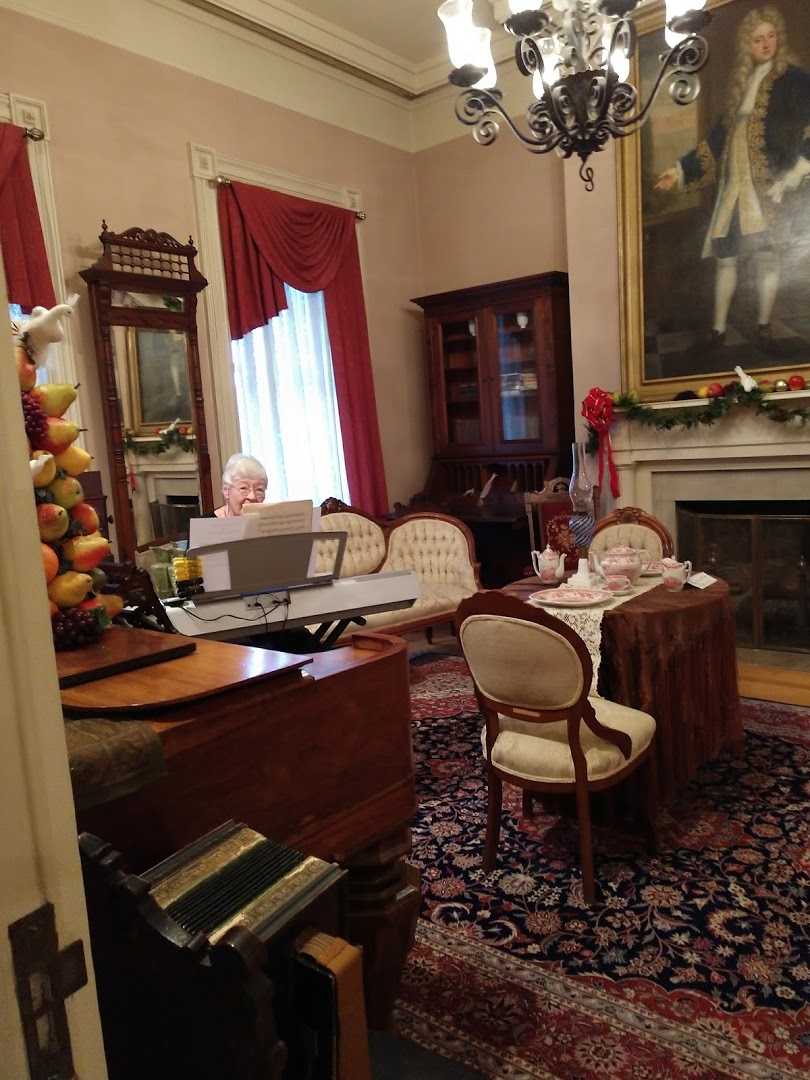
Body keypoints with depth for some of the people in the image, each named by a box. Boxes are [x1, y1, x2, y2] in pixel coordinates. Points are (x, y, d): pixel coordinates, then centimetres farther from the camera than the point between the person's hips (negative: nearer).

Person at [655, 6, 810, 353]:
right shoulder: (742, 81, 16)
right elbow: (719, 135, 19)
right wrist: (682, 169, 15)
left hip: (767, 183, -4)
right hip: (733, 183, 5)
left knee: (766, 256, -3)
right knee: (725, 255, 3)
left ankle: (764, 327, 9)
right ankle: (718, 329, 10)